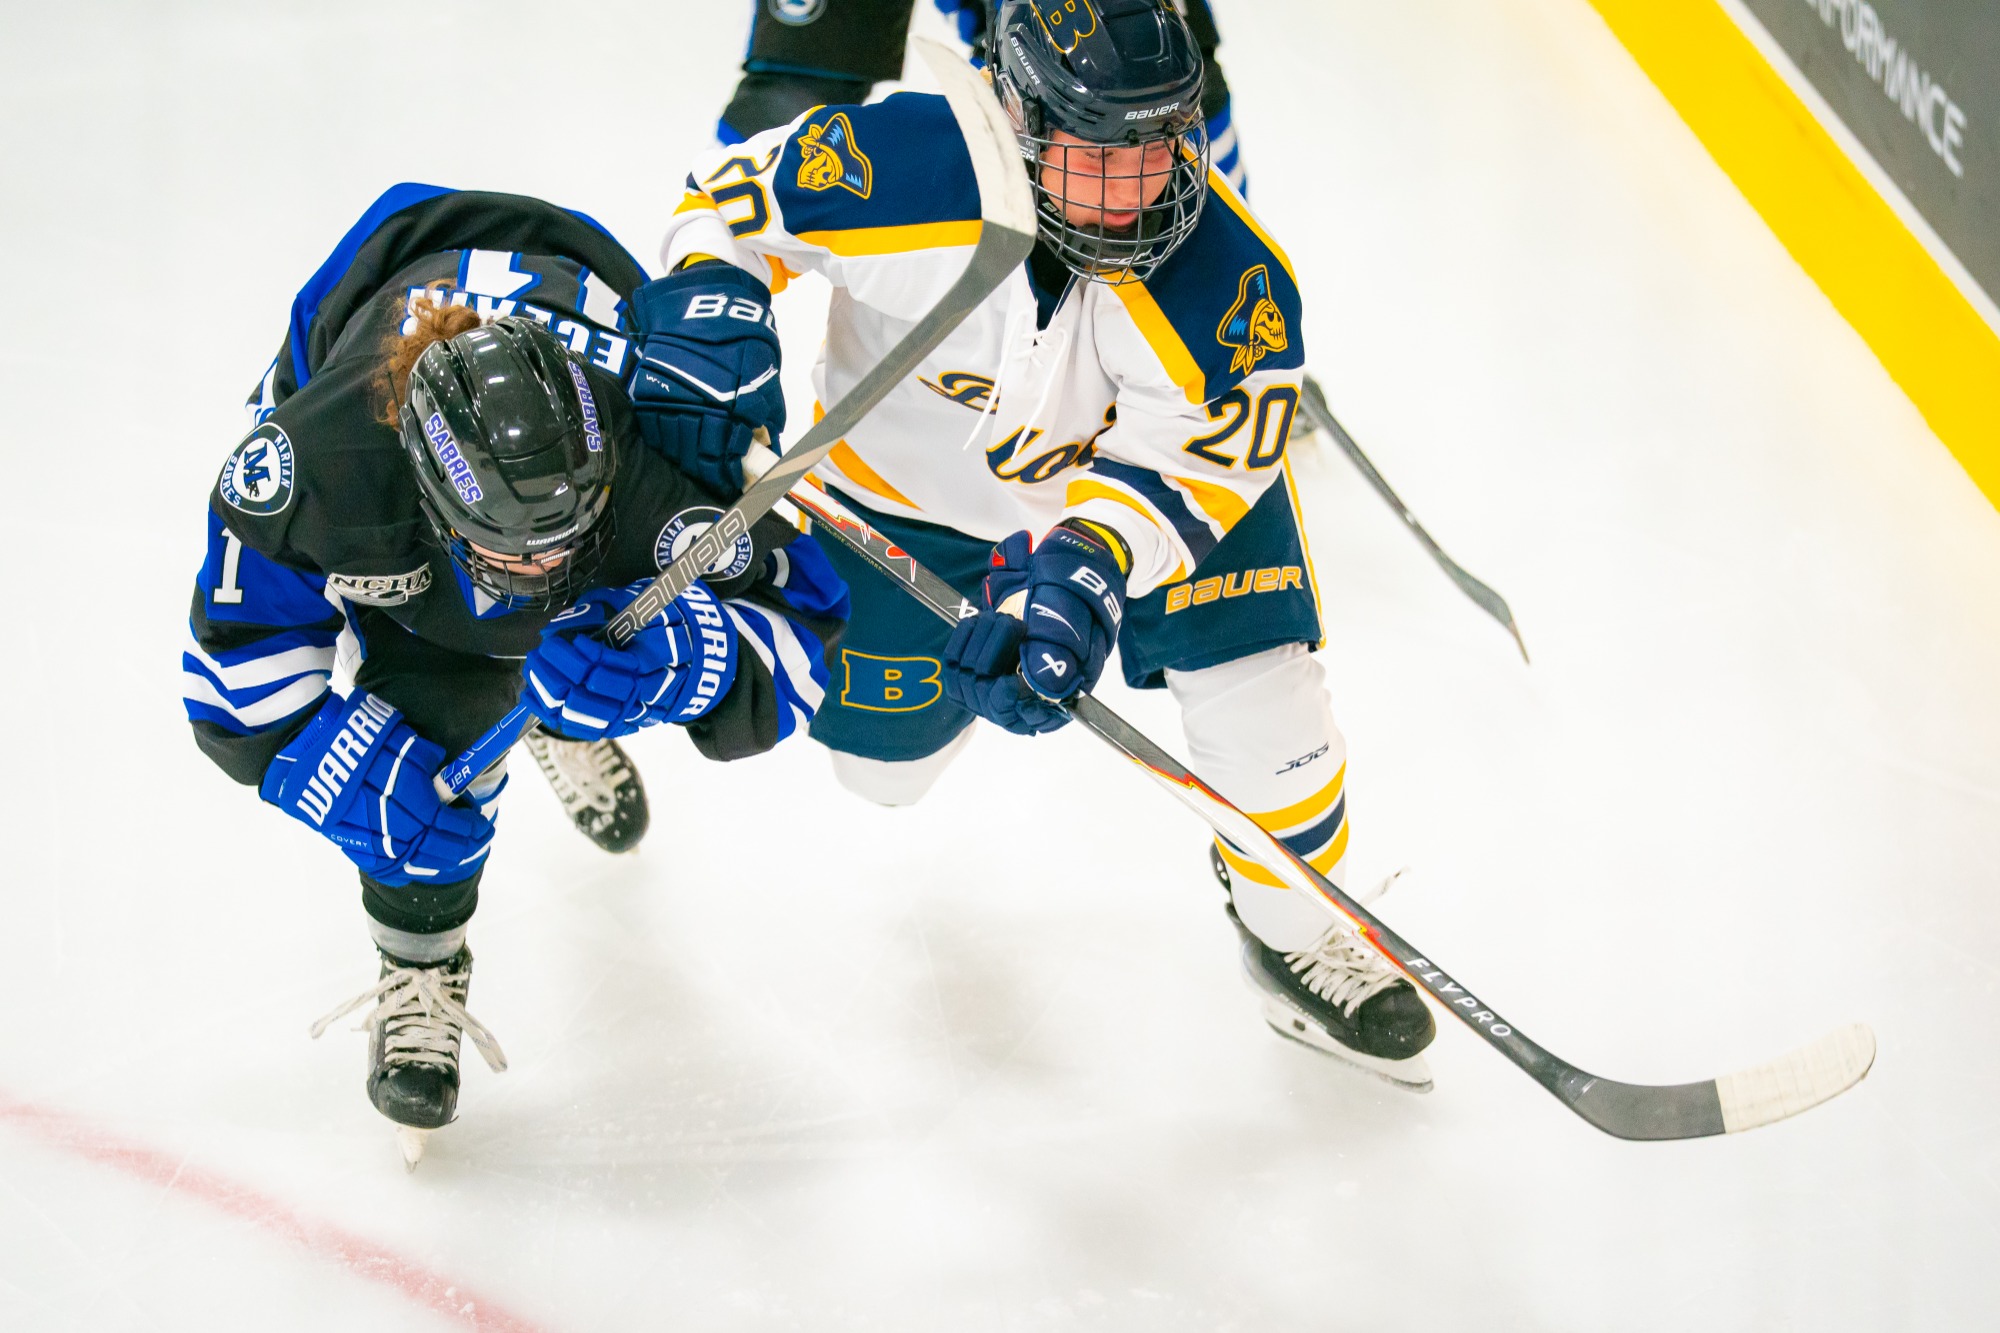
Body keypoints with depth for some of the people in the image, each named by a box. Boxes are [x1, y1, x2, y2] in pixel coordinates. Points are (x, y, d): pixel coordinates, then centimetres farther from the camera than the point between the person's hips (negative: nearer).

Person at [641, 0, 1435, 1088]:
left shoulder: (1225, 274, -35)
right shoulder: (901, 165, -37)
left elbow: (1176, 466, -30)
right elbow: (733, 198, -18)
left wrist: (1084, 572, -46)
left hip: (1141, 470, 0)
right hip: (912, 484, 0)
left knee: (1258, 694, -14)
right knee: (882, 763, 14)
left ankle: (1293, 928, 17)